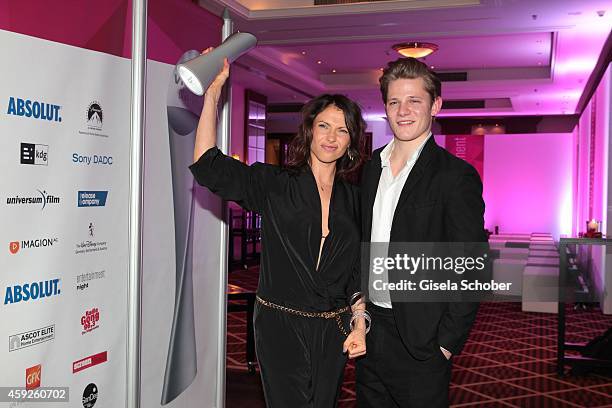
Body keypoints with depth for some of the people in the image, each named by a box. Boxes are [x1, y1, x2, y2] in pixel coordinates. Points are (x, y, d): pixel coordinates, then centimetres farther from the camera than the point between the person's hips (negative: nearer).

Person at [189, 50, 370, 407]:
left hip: (333, 332, 4)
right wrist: (213, 93, -14)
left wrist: (359, 322, 2)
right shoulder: (274, 185, -4)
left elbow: (358, 271, 11)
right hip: (280, 327, -3)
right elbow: (207, 165, -13)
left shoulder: (354, 198, 5)